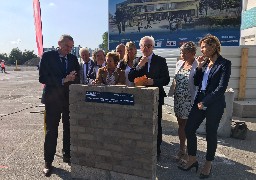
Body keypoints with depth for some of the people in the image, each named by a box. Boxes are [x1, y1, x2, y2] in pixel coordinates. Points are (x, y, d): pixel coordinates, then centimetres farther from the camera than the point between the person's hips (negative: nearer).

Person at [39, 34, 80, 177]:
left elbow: (77, 79, 9)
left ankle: (68, 155, 29)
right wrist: (63, 80, -19)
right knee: (51, 130, 2)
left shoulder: (73, 58, 7)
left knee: (69, 128, 11)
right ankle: (48, 161, 16)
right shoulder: (48, 56, -4)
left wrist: (72, 78, -12)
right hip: (53, 98, -4)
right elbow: (42, 78, -12)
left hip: (70, 98, 4)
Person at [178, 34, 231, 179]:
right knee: (189, 129, 5)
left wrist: (205, 102, -15)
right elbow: (197, 83, 8)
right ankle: (192, 160, 23)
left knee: (211, 134, 7)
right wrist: (199, 67, -3)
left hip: (214, 104, -6)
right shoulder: (204, 62, 9)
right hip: (199, 101, 6)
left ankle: (208, 164, 27)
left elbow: (221, 88, -16)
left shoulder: (224, 64, -9)